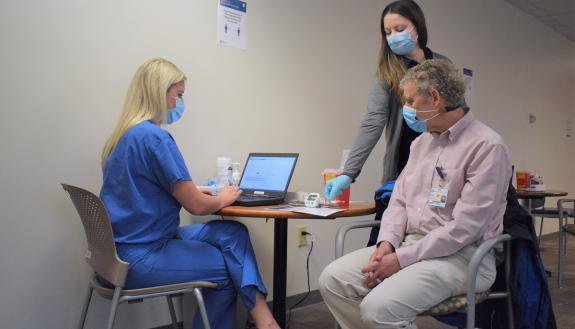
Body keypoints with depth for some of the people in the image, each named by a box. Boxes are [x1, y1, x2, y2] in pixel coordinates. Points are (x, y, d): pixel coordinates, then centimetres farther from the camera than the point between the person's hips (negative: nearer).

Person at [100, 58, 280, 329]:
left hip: (125, 247, 9)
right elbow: (197, 206, -18)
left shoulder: (125, 135, 10)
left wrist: (190, 190, 15)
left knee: (232, 232, 3)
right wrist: (223, 198, 3)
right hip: (139, 259, -9)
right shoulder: (154, 137, -20)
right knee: (227, 267, 5)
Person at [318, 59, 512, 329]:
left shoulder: (486, 146, -13)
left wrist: (401, 259, -19)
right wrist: (387, 243, -6)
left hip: (461, 257, -7)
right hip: (410, 245, 8)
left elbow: (464, 228, -19)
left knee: (379, 307, -29)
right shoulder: (421, 142, 14)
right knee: (333, 279, -10)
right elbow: (399, 201, 14)